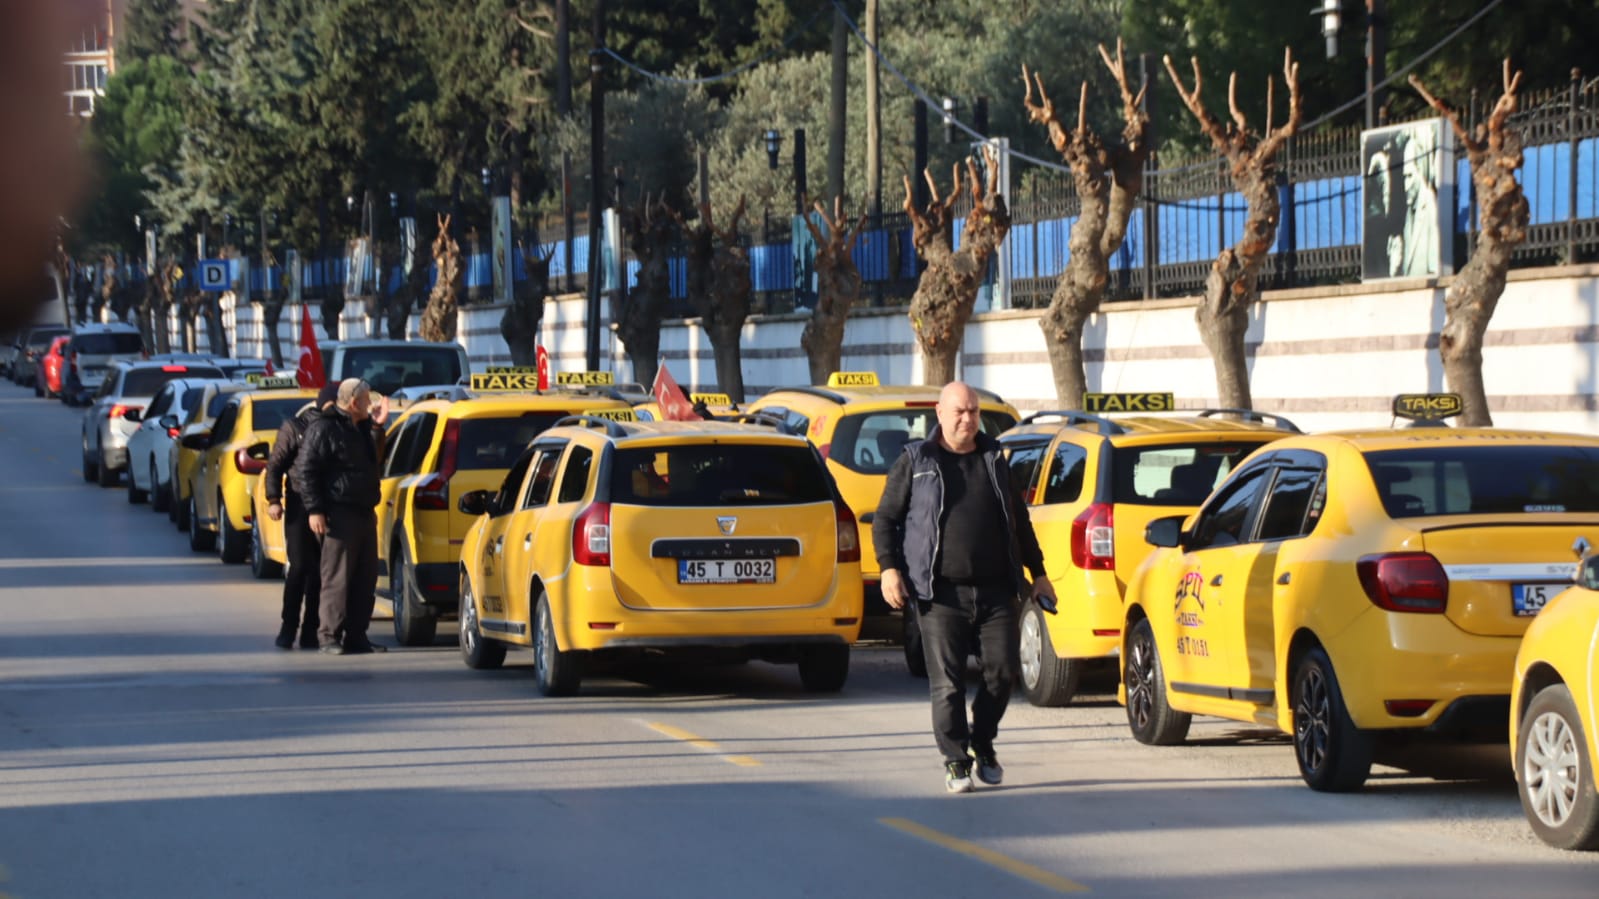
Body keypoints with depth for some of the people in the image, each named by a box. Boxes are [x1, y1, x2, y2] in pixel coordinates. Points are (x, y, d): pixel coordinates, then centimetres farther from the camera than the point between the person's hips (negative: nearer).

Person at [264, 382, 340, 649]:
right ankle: (288, 627, 2)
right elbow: (275, 464, 1)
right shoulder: (295, 428, 1)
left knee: (319, 570, 2)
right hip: (299, 509, -3)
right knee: (299, 567, -5)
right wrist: (273, 499, -8)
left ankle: (310, 630, 7)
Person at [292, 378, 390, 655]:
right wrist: (314, 510, -18)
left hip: (364, 513, 9)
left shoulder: (361, 427, 18)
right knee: (337, 578, -9)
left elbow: (373, 460, 28)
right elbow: (305, 470, -12)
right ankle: (329, 637, -6)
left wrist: (377, 428, 16)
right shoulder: (324, 428, -9)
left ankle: (357, 636, 13)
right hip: (339, 515, -9)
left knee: (365, 578, 8)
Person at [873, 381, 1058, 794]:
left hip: (995, 591, 3)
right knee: (947, 682, -4)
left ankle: (983, 744, 21)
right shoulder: (916, 462, 4)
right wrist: (889, 568, -9)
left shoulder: (994, 459, 16)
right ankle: (955, 762, 6)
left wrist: (1038, 573, 20)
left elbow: (1019, 520, 23)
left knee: (1003, 669, -1)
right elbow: (885, 519, 5)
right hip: (941, 594, -3)